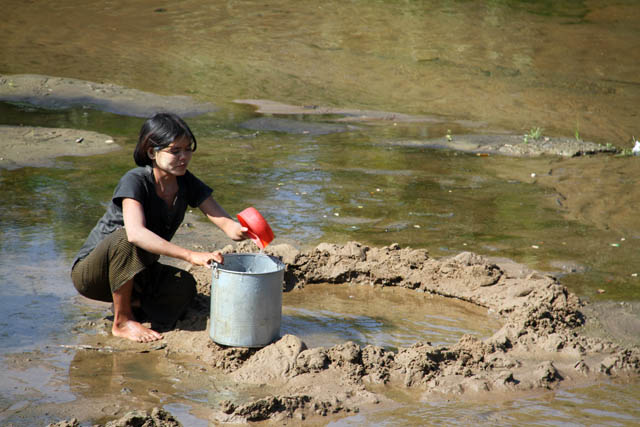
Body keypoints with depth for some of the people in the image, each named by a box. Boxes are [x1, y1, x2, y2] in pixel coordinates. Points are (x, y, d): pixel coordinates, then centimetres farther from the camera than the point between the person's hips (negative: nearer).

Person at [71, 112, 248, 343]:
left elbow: (225, 222, -15)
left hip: (134, 275, 5)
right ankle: (121, 321, -19)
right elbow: (135, 233, -42)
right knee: (124, 238, -37)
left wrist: (241, 230, -41)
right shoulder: (135, 181, -24)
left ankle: (132, 303, 4)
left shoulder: (186, 183, -6)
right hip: (90, 272, -5)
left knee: (184, 285, -25)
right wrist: (192, 256, -50)